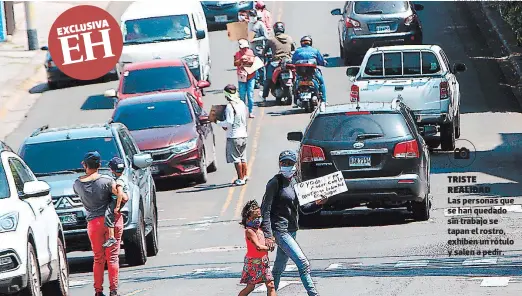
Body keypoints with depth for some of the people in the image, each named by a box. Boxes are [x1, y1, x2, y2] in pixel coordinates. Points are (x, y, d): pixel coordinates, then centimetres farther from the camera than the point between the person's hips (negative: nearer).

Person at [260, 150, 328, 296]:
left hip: (291, 230, 8)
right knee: (303, 263, -16)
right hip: (280, 229, -8)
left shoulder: (295, 183, 12)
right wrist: (268, 234, -20)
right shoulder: (275, 183, -10)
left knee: (279, 268, 15)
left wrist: (318, 204, -3)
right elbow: (265, 210, -13)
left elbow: (303, 209, 17)